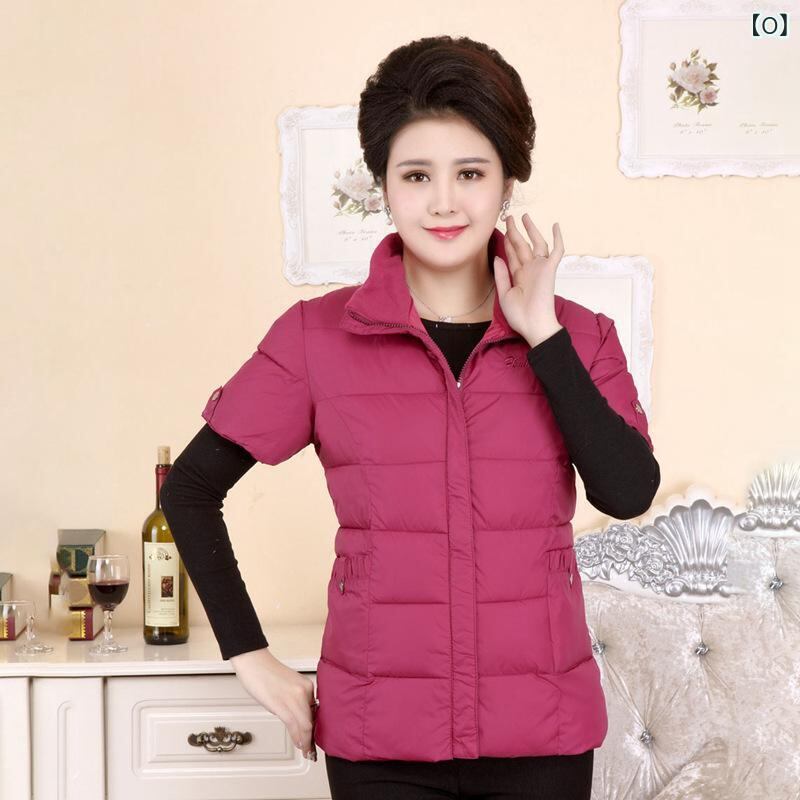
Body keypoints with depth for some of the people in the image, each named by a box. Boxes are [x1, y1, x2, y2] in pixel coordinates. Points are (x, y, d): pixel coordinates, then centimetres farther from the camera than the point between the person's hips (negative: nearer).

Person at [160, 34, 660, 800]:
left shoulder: (578, 336, 2)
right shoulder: (317, 337, -4)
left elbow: (629, 492, -12)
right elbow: (191, 487, 1)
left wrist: (543, 335, -14)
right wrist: (250, 656, -2)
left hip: (541, 735, 2)